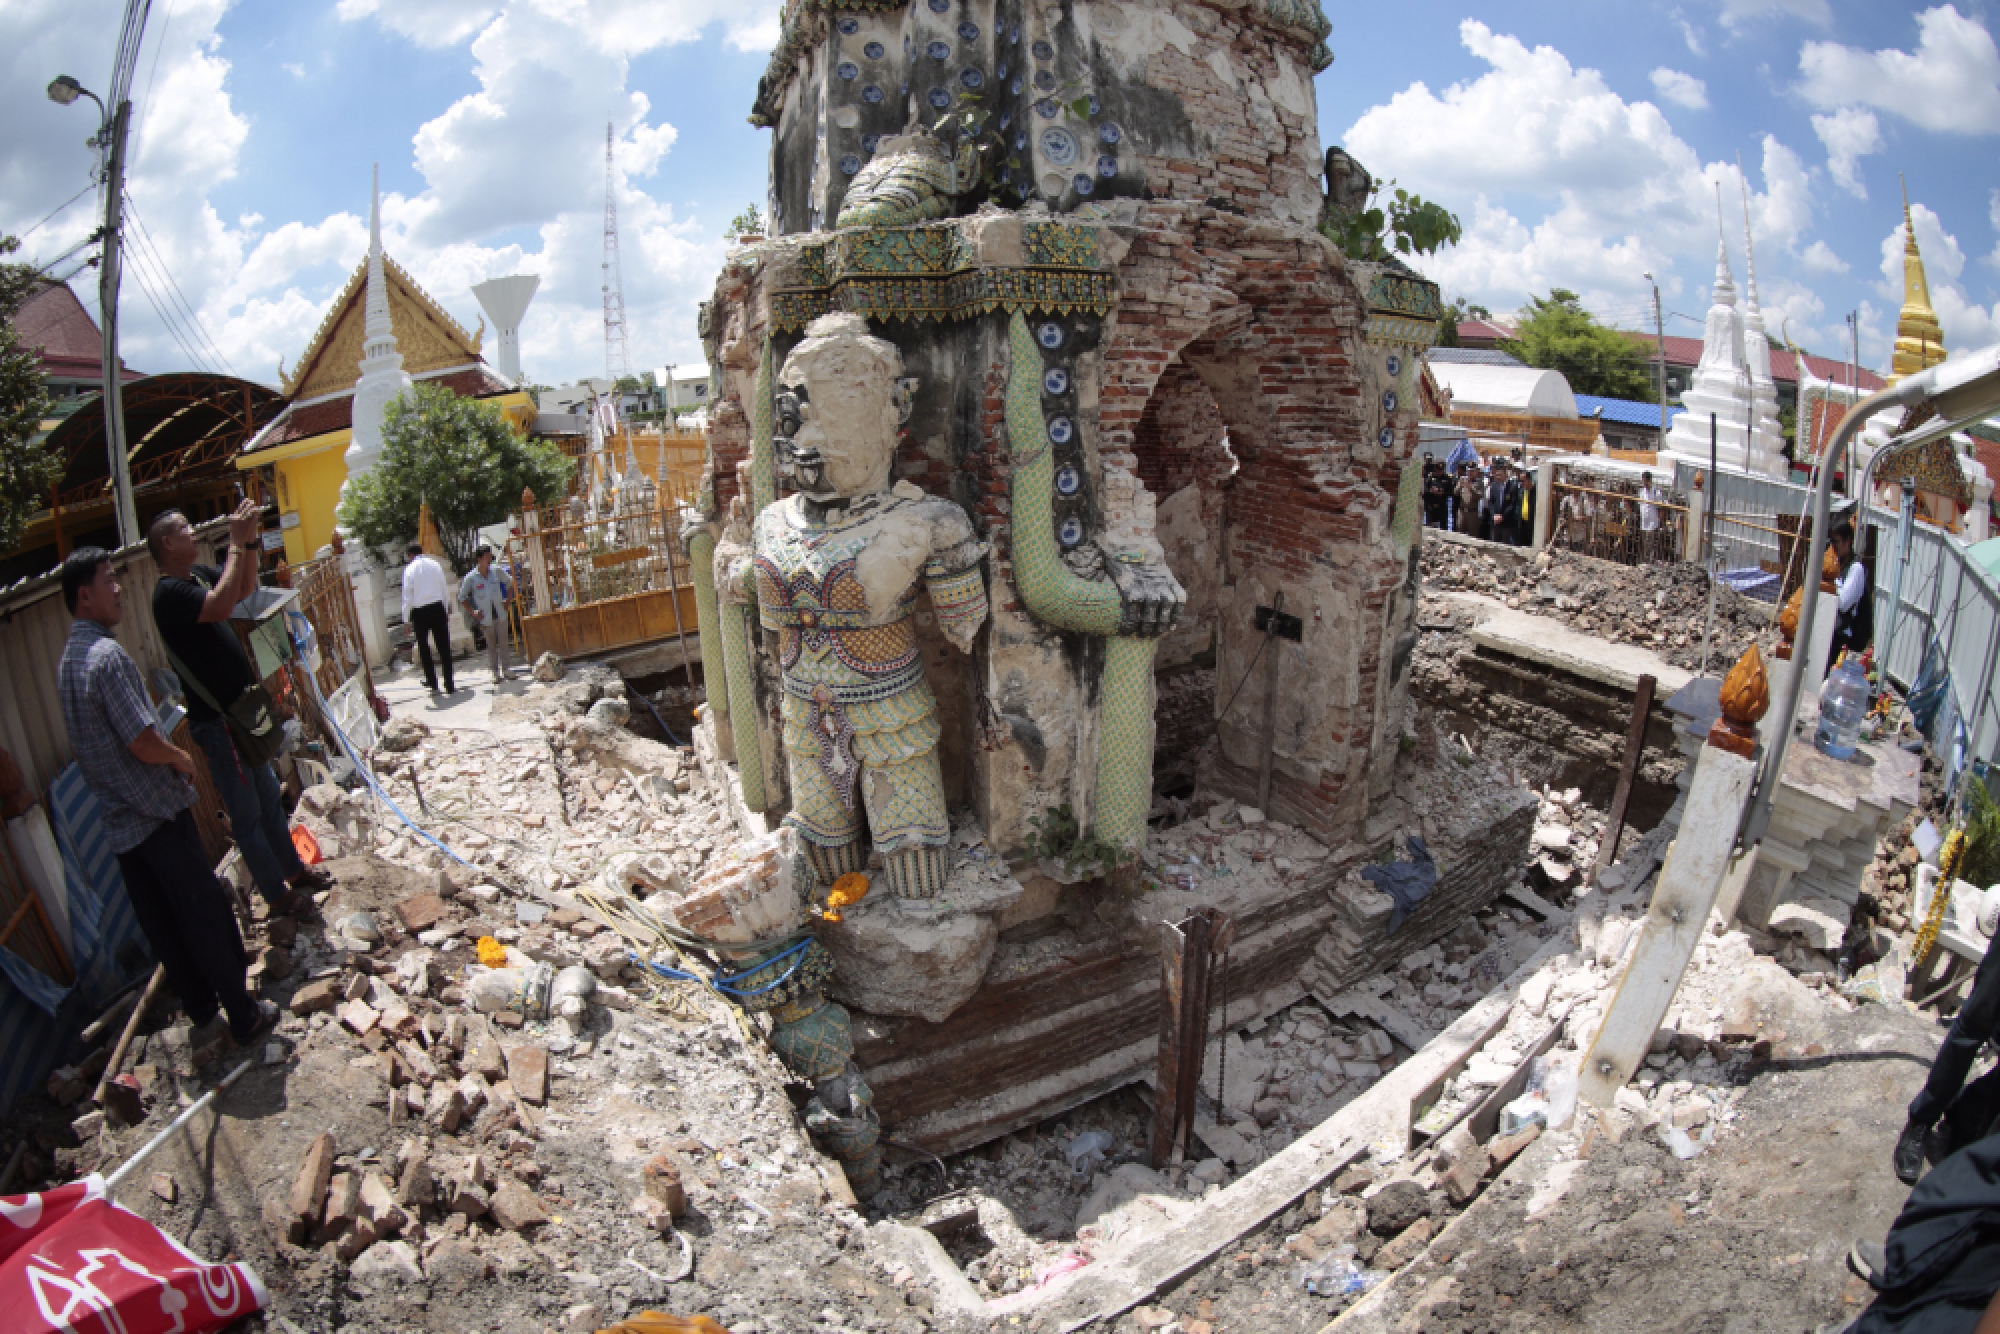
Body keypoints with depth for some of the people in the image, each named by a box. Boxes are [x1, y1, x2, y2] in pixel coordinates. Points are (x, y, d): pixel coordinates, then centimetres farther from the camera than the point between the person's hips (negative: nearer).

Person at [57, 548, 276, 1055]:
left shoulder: (67, 660, 10)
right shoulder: (107, 655, -21)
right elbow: (144, 743, -24)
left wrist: (173, 761, 11)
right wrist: (184, 760, -5)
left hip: (119, 822, 9)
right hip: (156, 814, -9)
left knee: (163, 927, 14)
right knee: (207, 915, 1)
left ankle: (203, 1014, 25)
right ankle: (244, 1016, 10)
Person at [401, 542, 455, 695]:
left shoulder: (409, 570, -6)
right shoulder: (435, 565, 2)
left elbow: (407, 596, -7)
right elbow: (445, 589, 5)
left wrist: (406, 619, -1)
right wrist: (448, 610, 15)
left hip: (419, 612, -2)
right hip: (438, 608, 2)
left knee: (423, 648, 16)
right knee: (444, 649, 3)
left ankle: (432, 683, 19)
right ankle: (450, 686, 2)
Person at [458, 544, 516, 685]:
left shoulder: (497, 572, -1)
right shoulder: (471, 578, -8)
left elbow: (510, 583, 16)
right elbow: (462, 598, 1)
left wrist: (508, 601, 8)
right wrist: (472, 612, -4)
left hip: (500, 615, 2)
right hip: (485, 618, -2)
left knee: (503, 643, 4)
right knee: (491, 645, 5)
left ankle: (506, 669, 11)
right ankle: (496, 673, 10)